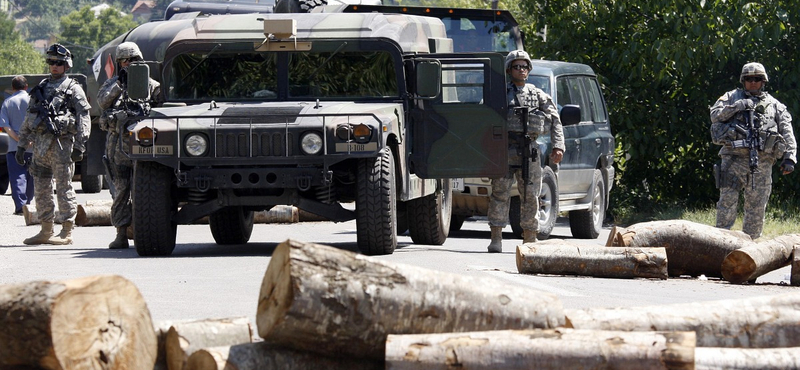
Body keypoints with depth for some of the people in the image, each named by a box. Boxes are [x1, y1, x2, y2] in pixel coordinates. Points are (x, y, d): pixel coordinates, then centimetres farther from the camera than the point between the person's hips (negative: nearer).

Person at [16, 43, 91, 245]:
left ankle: (67, 232, -3)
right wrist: (22, 144, 16)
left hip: (62, 144, -6)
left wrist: (79, 146, -13)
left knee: (64, 187, -6)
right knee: (41, 189, 8)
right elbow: (29, 118, 21)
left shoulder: (73, 89, 1)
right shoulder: (41, 88, 18)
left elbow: (83, 118, -5)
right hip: (40, 144, 6)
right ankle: (46, 231, 15)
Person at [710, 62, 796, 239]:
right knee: (727, 201, -7)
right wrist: (736, 107, -9)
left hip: (762, 163, 2)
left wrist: (789, 157, -2)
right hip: (734, 159, -2)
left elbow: (787, 133, 10)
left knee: (757, 207, 3)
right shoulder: (732, 97, 15)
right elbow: (715, 115, 2)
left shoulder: (774, 105, 17)